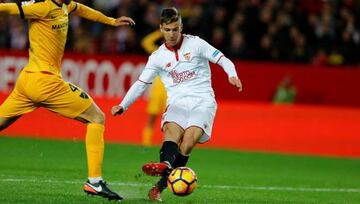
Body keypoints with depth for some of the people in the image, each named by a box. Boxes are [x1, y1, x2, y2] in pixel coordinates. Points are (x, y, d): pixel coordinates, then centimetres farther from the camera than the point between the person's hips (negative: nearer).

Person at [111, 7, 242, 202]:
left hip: (202, 102, -2)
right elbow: (141, 83, 15)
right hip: (177, 103, 2)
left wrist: (232, 75, -19)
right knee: (172, 131, -31)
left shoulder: (195, 44, 5)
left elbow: (222, 60, 1)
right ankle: (165, 165, -60)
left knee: (187, 143, -25)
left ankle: (160, 185, -27)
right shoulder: (157, 57, 12)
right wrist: (123, 105, 5)